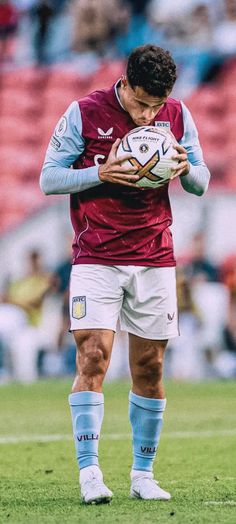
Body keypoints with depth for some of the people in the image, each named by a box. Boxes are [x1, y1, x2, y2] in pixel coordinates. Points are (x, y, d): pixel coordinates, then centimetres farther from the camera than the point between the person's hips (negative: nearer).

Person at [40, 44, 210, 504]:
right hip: (96, 258, -3)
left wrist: (186, 168, -12)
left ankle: (143, 474, 12)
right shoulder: (84, 113, -6)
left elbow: (201, 184, 11)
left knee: (149, 369, 3)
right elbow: (48, 178, -4)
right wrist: (101, 174, -20)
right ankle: (89, 472, -14)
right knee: (92, 357, -14)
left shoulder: (177, 116, 4)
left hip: (155, 259, 3)